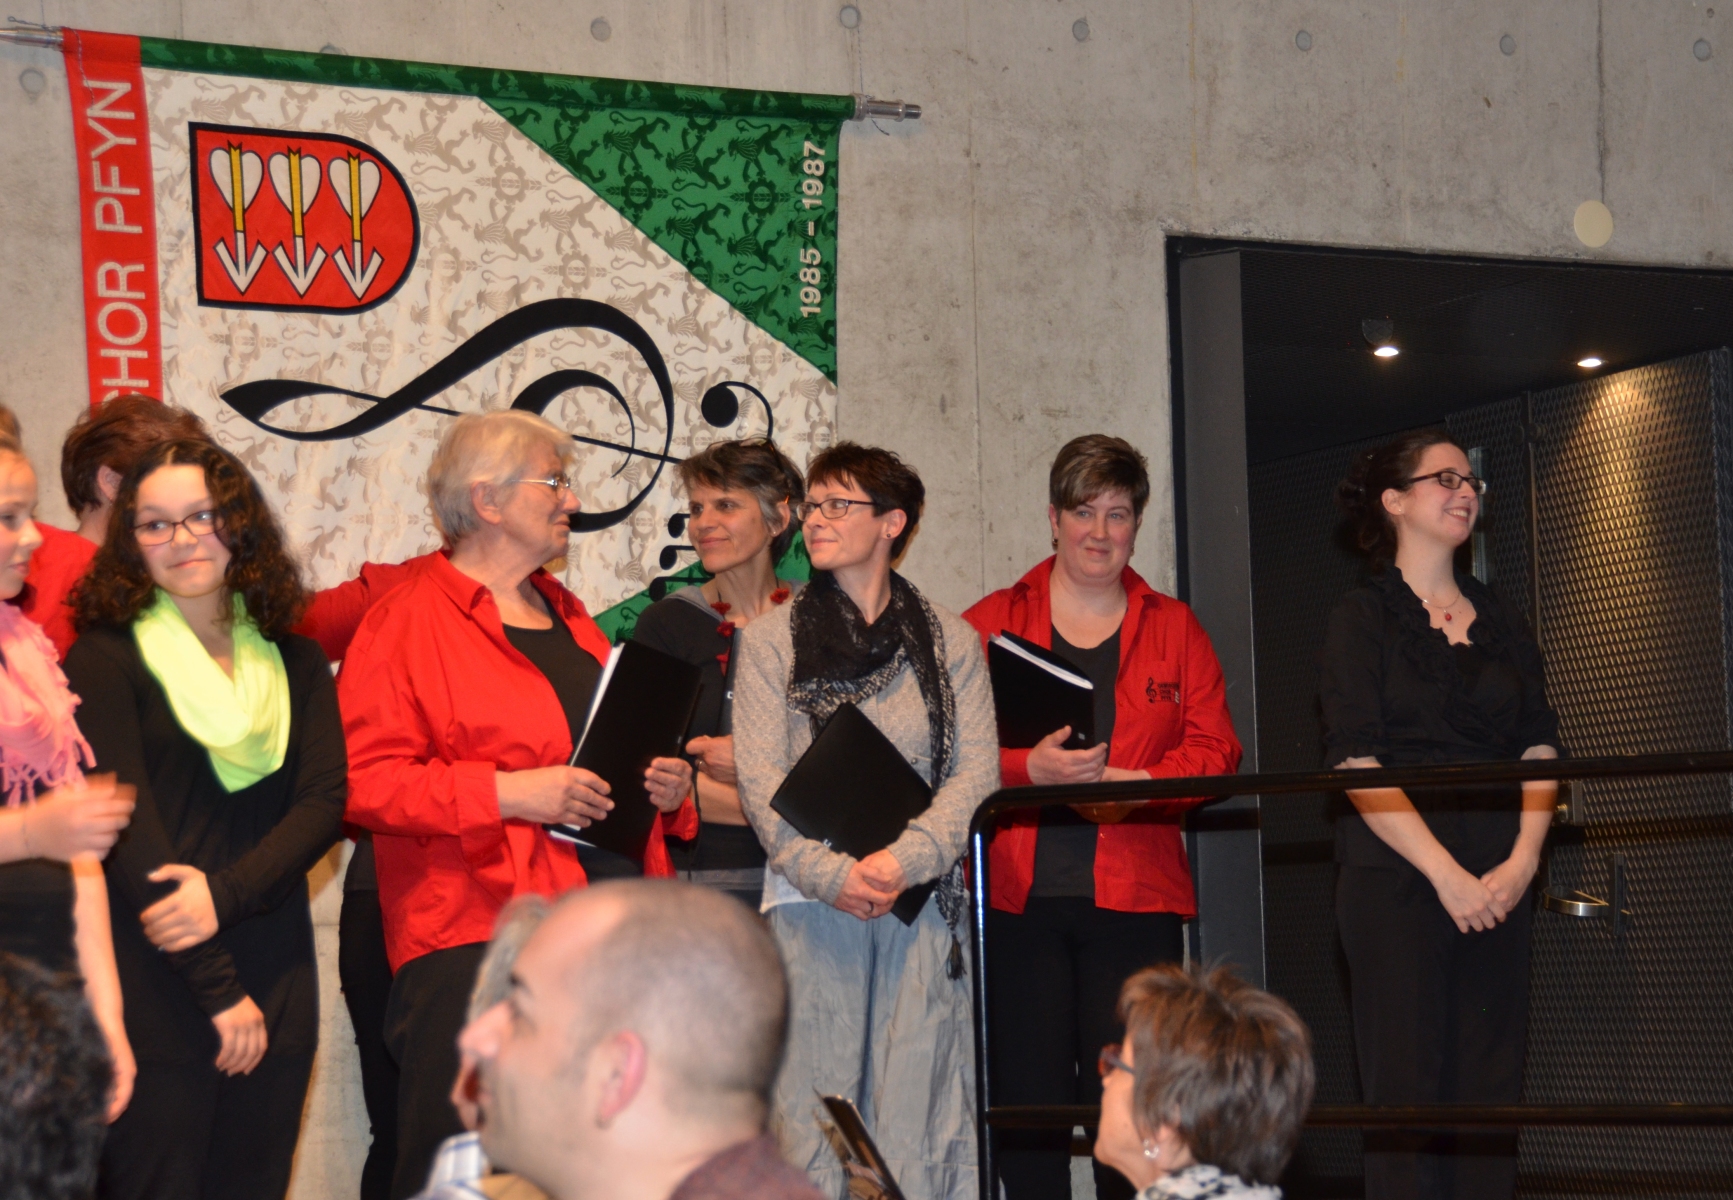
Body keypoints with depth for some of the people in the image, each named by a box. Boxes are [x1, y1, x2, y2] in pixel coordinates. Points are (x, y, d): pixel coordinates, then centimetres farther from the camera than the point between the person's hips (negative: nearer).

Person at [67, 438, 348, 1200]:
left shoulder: (295, 664, 12)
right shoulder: (105, 658, -2)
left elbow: (323, 804, 3)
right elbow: (126, 830, -9)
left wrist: (225, 894, -15)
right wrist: (217, 989, -13)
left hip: (274, 987, 4)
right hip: (153, 993, -4)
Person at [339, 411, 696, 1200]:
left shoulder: (566, 616, 21)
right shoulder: (406, 621, -3)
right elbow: (365, 781, -12)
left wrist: (667, 784, 12)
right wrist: (504, 793, -19)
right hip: (473, 937, -7)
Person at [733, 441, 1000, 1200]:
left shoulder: (949, 644, 11)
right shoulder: (771, 639, 8)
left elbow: (976, 774, 3)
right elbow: (761, 780, -1)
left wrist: (904, 862, -14)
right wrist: (833, 875, -15)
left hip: (921, 903, 1)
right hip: (809, 906, -1)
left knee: (916, 1110, -3)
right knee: (812, 1112, -4)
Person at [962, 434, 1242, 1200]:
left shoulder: (1173, 628, 15)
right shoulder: (989, 624, 11)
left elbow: (1214, 750, 7)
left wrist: (1139, 782, -11)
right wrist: (1031, 769, -16)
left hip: (1133, 903, 1)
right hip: (1018, 899, -1)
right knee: (1028, 1106, -2)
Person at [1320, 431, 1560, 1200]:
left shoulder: (1497, 621, 16)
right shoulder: (1363, 619, 1)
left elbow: (1538, 746, 10)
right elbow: (1357, 764, -9)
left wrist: (1524, 858, -7)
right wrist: (1445, 872, -16)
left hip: (1498, 888, 5)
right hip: (1395, 881, -5)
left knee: (1491, 1095, 2)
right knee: (1408, 1088, -6)